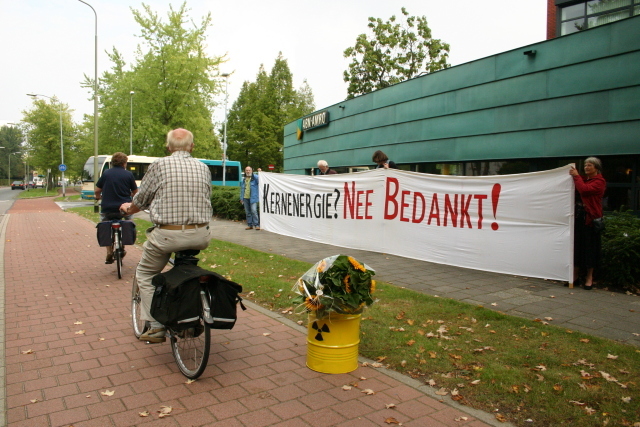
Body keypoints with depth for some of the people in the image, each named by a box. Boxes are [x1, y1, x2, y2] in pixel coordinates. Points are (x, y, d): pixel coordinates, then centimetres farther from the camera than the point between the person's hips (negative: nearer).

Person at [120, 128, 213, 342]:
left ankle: (156, 327, 13)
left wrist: (129, 208, 30)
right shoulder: (203, 168, 9)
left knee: (145, 274, 20)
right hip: (201, 236, 4)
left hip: (168, 234, -4)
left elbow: (141, 200, 7)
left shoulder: (160, 165, -1)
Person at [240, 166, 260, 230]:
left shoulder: (255, 177, 0)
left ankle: (256, 225, -8)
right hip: (245, 198, 6)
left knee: (254, 211, -14)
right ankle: (250, 225, 17)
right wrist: (241, 198, 17)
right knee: (248, 212, 9)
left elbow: (260, 180, -20)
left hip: (253, 198, -5)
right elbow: (242, 189, 20)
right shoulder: (243, 179, 16)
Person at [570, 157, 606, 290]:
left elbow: (584, 189, -21)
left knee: (589, 247, 0)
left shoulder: (599, 181, -6)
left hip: (590, 218, -6)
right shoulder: (583, 179, 17)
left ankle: (589, 277, 10)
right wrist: (575, 175, 3)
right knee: (576, 245, 7)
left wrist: (576, 176, -12)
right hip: (578, 216, 6)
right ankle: (576, 274, 15)